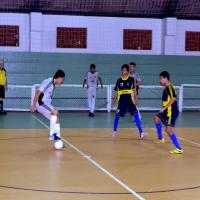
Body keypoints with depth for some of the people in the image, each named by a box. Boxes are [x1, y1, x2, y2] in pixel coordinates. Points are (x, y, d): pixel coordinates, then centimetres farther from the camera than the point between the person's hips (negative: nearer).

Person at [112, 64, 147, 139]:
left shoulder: (131, 79, 2)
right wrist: (113, 101, 11)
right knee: (117, 115, 2)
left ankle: (141, 133, -14)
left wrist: (136, 99, -5)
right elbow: (116, 92, 14)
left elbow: (134, 90, 4)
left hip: (130, 100, -2)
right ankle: (114, 131, 26)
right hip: (121, 101, 2)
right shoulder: (119, 80, 7)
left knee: (136, 115, -13)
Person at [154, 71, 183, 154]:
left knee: (168, 129, -15)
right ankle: (160, 138, 34)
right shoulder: (166, 88, 14)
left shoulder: (169, 87, -16)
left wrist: (164, 108, -27)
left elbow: (173, 99, -27)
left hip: (172, 111, -11)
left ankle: (179, 149, -12)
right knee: (156, 118, 24)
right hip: (168, 111, 11)